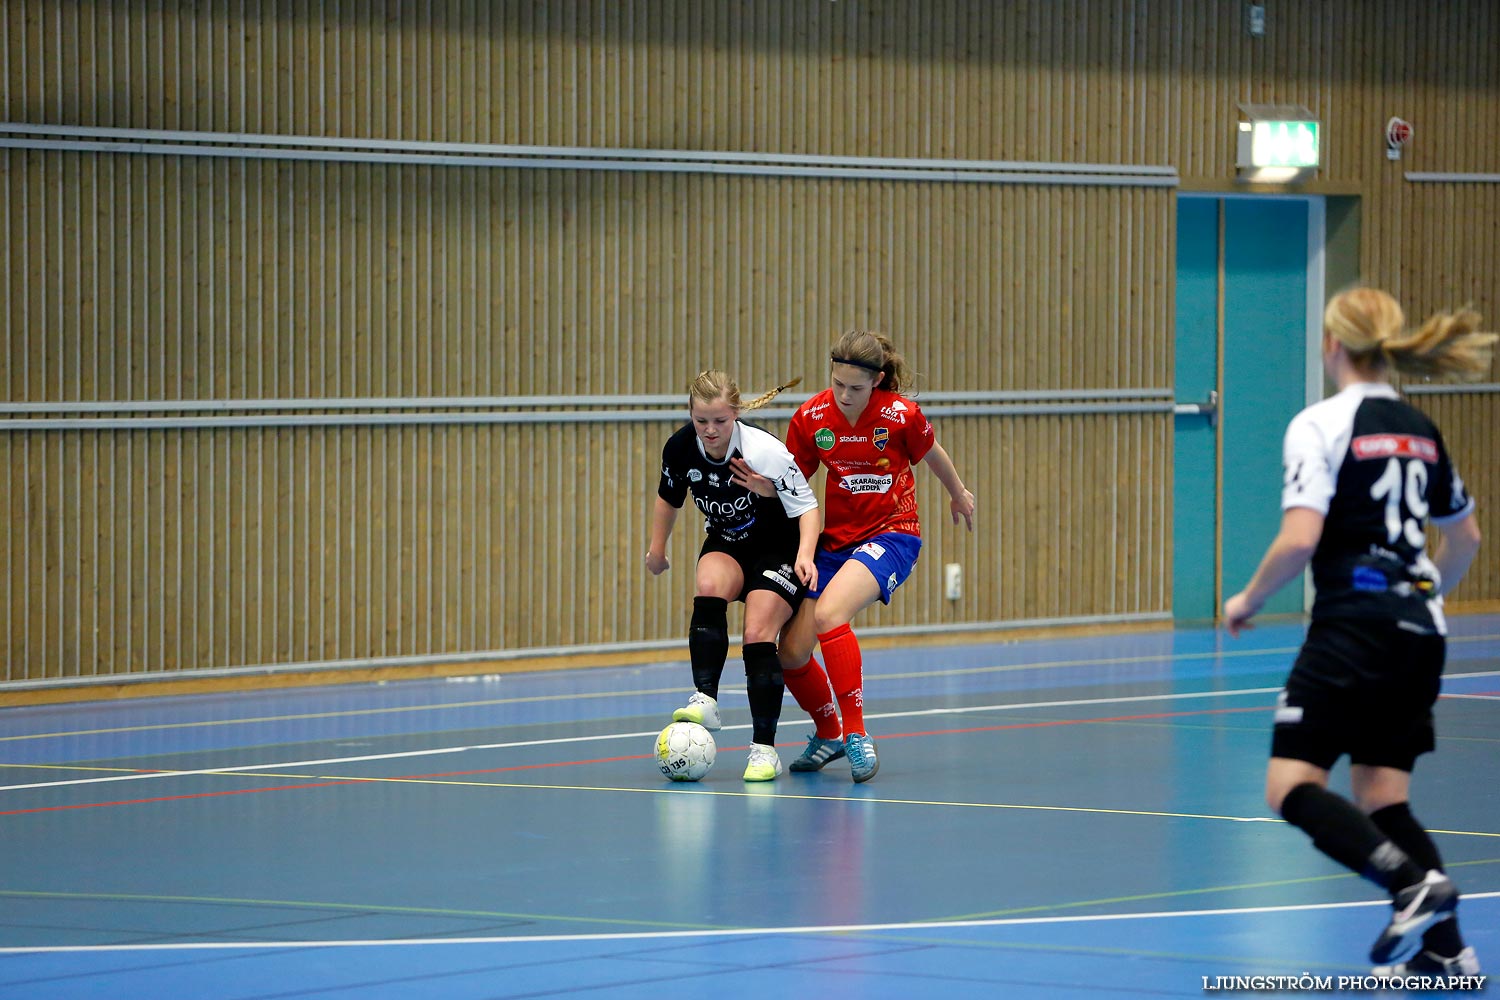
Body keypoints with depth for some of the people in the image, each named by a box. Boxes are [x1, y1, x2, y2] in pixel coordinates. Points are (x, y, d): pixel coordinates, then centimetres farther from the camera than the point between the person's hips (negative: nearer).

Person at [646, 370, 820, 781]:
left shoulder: (764, 452, -28)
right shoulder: (680, 447, -14)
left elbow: (807, 507, -23)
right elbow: (669, 497, 8)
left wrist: (804, 554, -39)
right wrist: (657, 548, 14)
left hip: (779, 548, -4)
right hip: (726, 545, 4)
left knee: (758, 636, -19)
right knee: (709, 589, -30)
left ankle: (764, 748, -11)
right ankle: (705, 701, -35)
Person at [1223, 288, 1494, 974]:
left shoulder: (1322, 425, -9)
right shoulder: (1420, 431, 13)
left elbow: (1299, 539, -18)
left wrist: (1249, 600, -3)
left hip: (1353, 628, -7)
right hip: (1420, 634, 7)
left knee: (1291, 787, -6)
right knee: (1381, 799, 11)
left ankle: (1413, 882, -26)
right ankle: (1445, 947, -2)